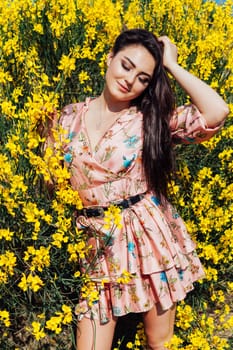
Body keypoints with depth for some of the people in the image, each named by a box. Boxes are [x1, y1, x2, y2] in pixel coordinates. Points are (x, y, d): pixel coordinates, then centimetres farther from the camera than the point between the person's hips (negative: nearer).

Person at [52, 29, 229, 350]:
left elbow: (217, 112, -20)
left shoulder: (154, 118, -4)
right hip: (96, 244, 2)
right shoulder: (69, 117, 4)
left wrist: (171, 65, -11)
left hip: (150, 236, -1)